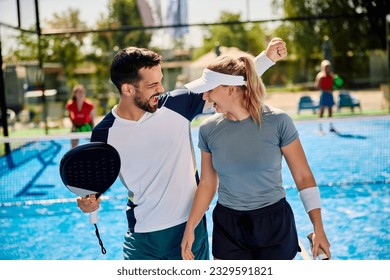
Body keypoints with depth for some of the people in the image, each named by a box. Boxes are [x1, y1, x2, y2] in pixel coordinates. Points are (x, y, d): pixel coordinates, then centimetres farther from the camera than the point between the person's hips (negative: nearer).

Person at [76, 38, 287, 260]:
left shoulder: (177, 104, -11)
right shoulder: (105, 134, -11)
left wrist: (267, 57, -9)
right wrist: (90, 201, -18)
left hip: (190, 226, 1)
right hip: (142, 236, -1)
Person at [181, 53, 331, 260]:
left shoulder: (277, 121, -13)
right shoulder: (208, 129, -4)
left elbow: (303, 176, -7)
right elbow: (207, 184, 5)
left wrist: (318, 229, -9)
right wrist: (189, 229, 3)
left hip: (275, 224, -2)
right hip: (228, 227, 2)